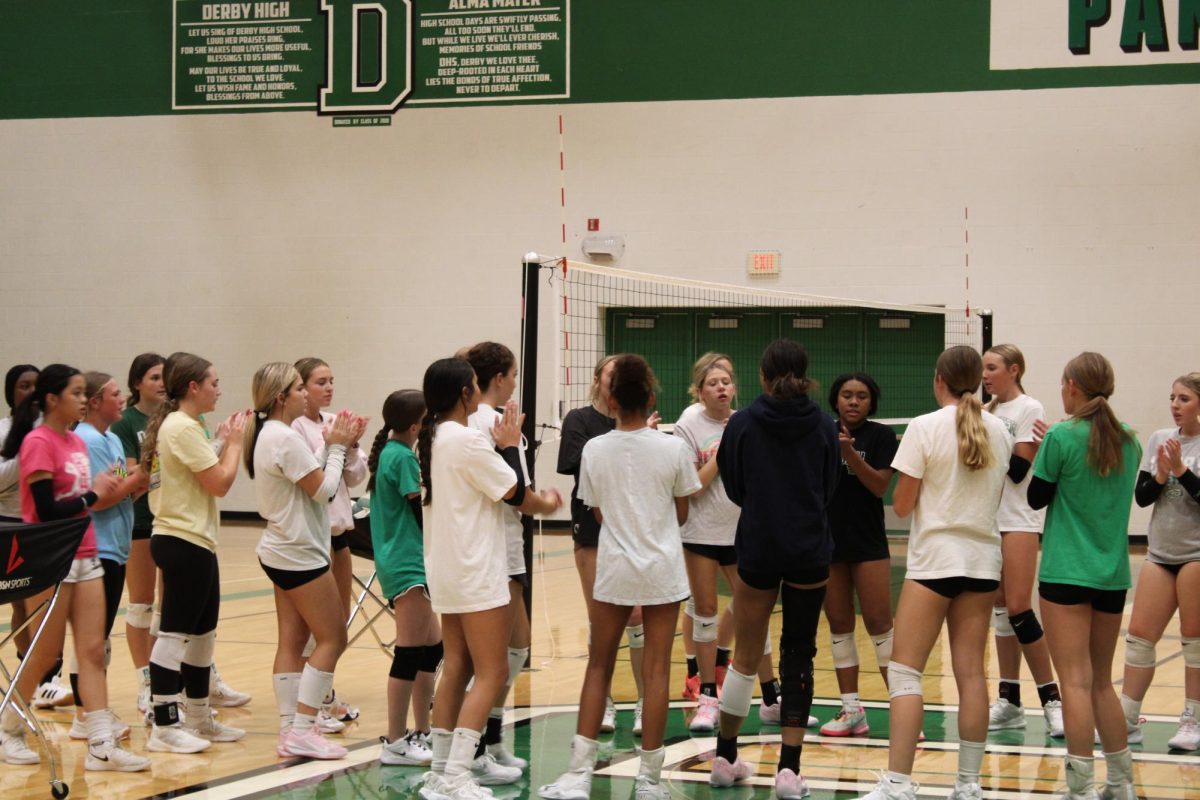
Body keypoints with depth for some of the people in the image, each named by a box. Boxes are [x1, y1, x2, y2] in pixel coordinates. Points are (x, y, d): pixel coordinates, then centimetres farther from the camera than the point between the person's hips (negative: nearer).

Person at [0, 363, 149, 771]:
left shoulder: (77, 443, 11)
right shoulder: (38, 443, -14)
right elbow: (47, 510, -19)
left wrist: (105, 491, -3)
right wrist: (92, 495, -11)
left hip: (84, 557, 8)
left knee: (93, 650, 1)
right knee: (45, 654, 3)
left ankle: (102, 746, 0)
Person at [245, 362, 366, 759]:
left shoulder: (268, 434, 12)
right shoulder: (286, 438, -20)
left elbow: (308, 483, 12)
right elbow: (323, 489, -17)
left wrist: (339, 445, 3)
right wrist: (337, 446, -6)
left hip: (282, 551, 10)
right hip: (299, 552, -10)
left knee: (292, 640, 9)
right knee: (332, 639, -5)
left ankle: (290, 729, 9)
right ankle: (301, 730, -6)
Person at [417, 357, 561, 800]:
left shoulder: (432, 438, 10)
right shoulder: (468, 440, -18)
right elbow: (515, 492, -12)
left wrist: (536, 501, 6)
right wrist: (510, 444, 3)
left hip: (446, 569, 9)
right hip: (475, 572, -9)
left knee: (456, 668, 13)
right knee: (491, 674, -6)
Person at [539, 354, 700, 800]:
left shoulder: (595, 450, -4)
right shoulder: (673, 449, -8)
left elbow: (598, 515, 6)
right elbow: (681, 515, 3)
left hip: (613, 569, 1)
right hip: (662, 571, -1)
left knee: (599, 666, 9)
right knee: (656, 670, 3)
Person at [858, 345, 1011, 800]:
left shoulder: (925, 427, -9)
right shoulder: (998, 431, 6)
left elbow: (901, 505, -6)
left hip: (935, 558, -5)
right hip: (983, 558, 5)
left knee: (904, 672, -3)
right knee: (971, 672, 6)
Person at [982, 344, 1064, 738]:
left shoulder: (1029, 410, -7)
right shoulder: (989, 412, 13)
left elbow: (1018, 471, -15)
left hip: (1019, 520, -7)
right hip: (990, 517, 7)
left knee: (1018, 608, -12)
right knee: (999, 609, 6)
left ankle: (1052, 699, -5)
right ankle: (1009, 702, 10)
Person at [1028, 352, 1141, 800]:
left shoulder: (1063, 437, -11)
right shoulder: (1128, 440, 7)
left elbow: (1037, 498, -2)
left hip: (1067, 573, -6)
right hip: (1112, 574, 6)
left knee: (1077, 682, -6)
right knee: (1101, 682, 17)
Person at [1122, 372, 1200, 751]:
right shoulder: (1160, 439, 7)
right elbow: (1141, 496, 5)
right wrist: (1160, 475, -13)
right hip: (1161, 552, 5)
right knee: (1140, 634, 4)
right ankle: (1128, 720, 10)